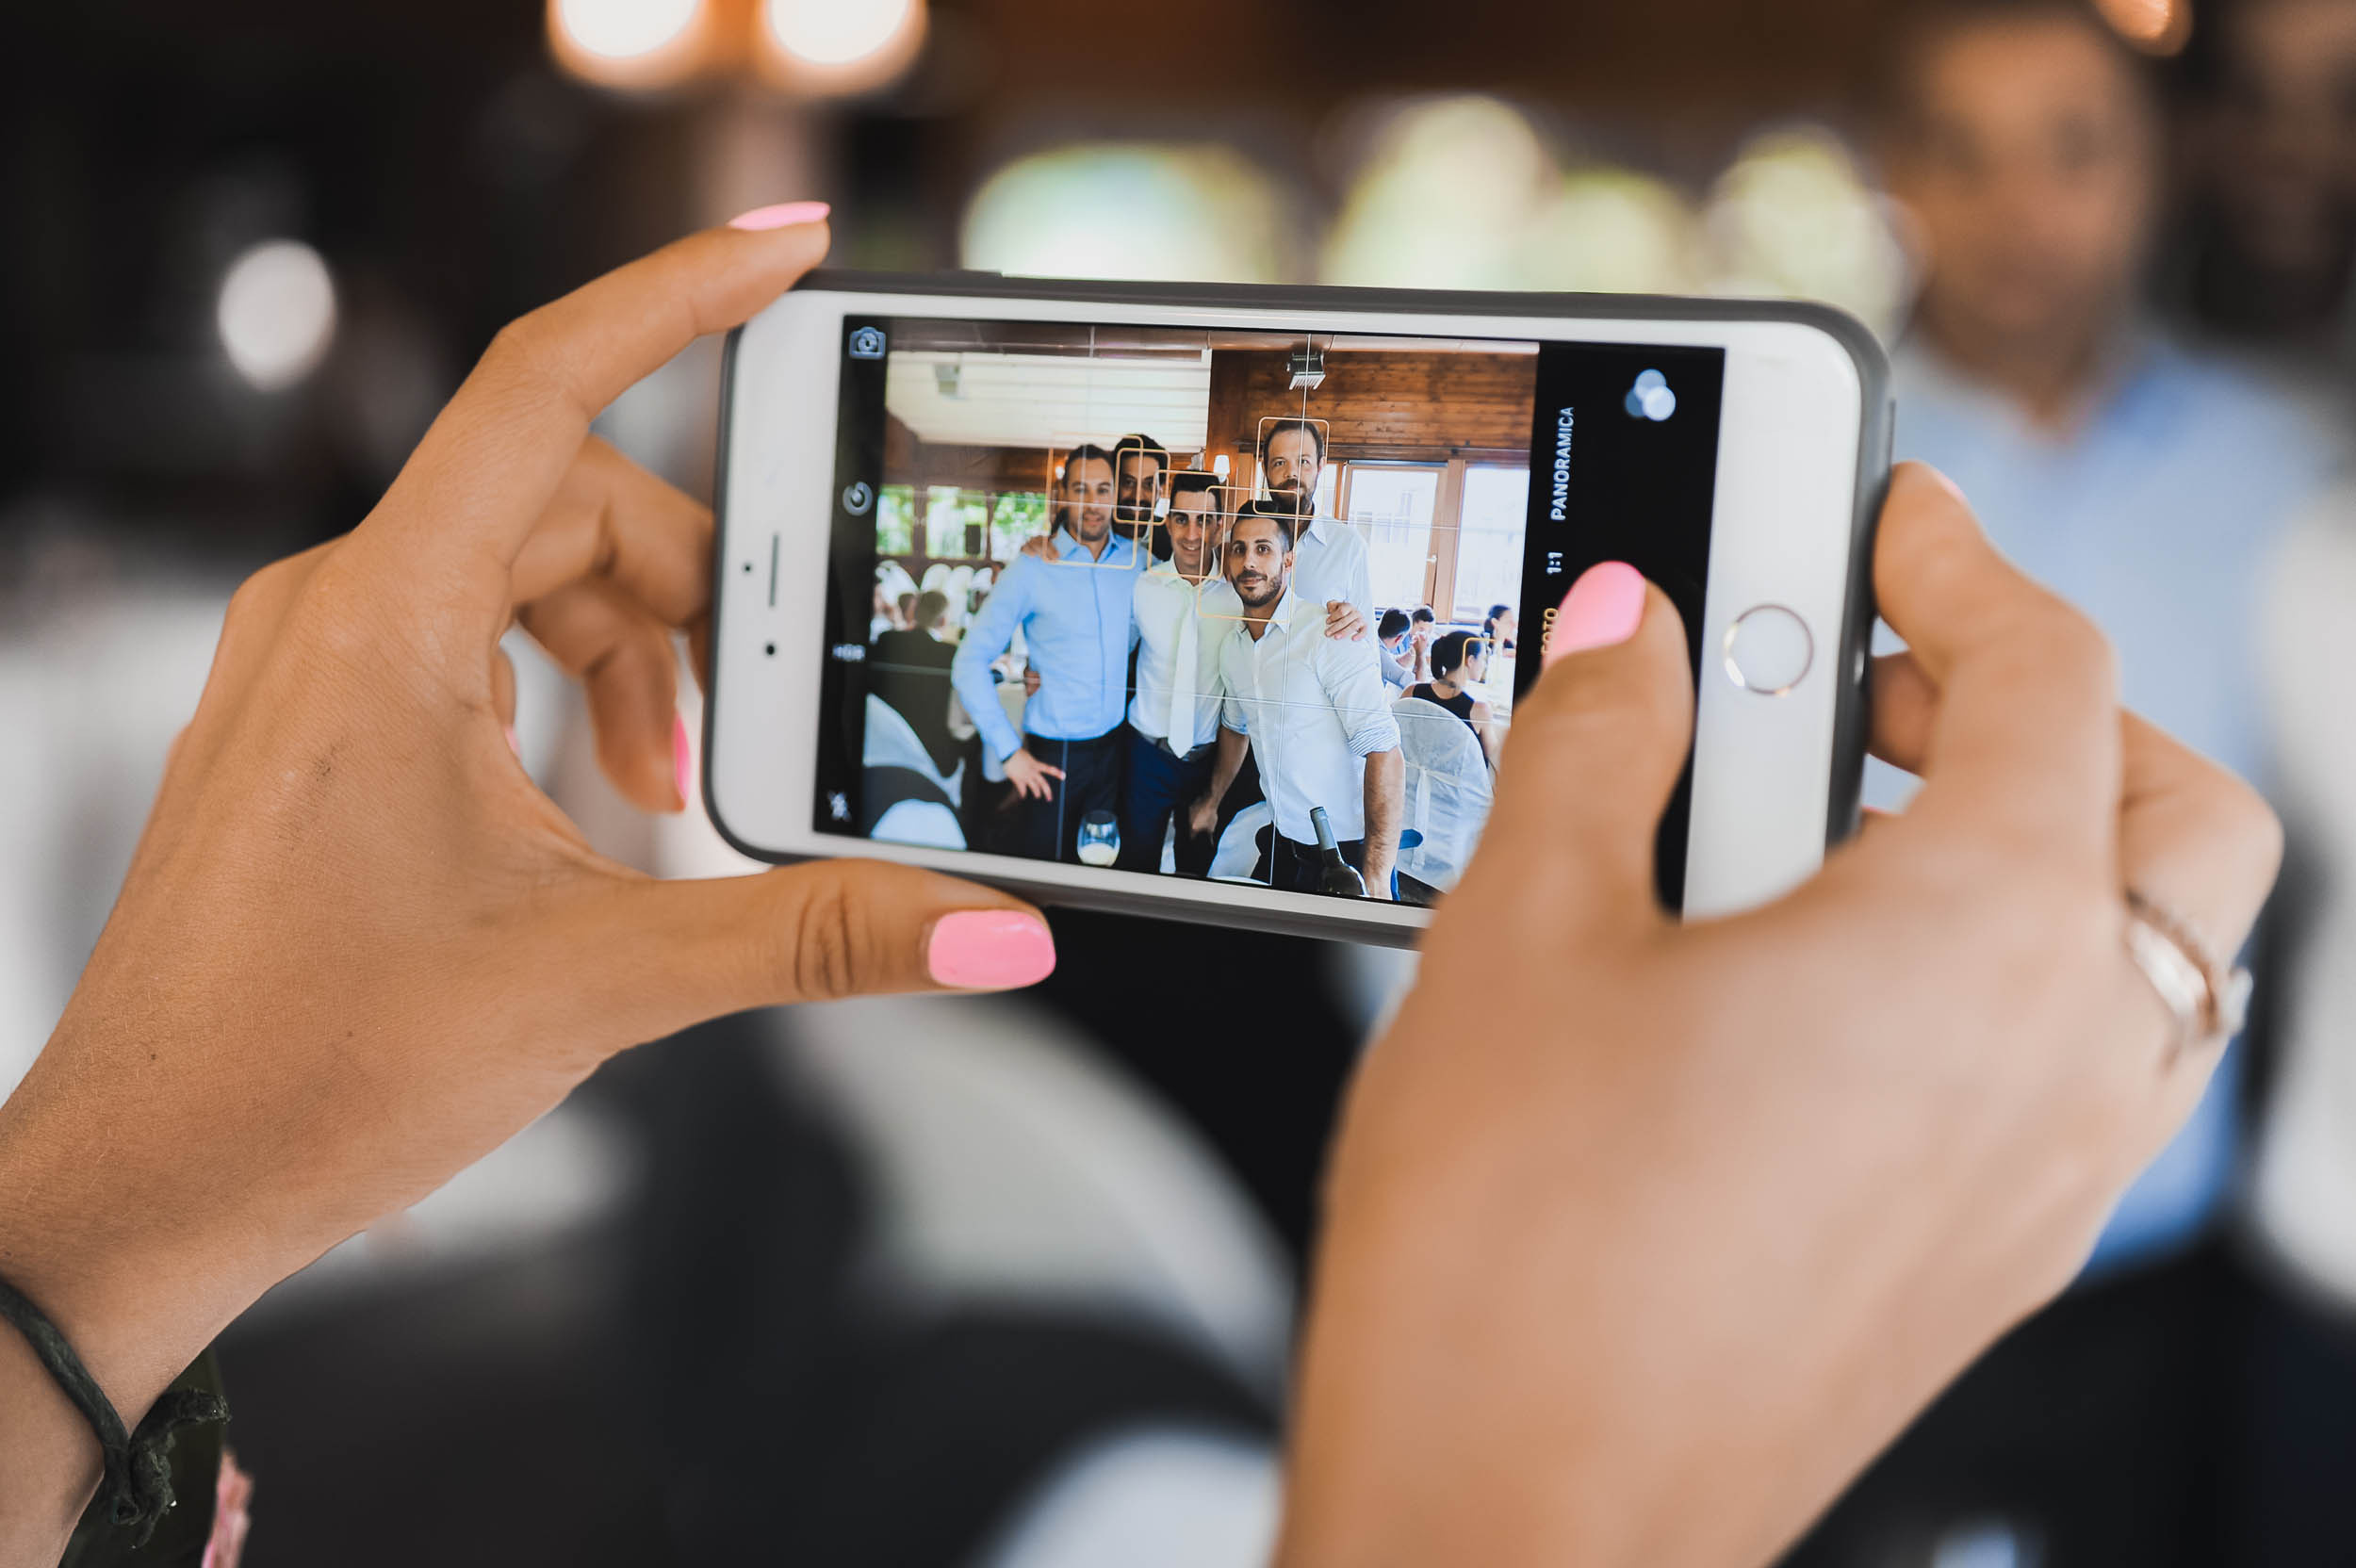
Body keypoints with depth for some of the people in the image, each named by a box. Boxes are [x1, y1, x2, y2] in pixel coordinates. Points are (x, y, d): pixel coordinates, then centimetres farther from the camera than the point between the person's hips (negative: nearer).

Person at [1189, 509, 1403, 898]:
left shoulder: (1330, 636, -18)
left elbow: (1383, 750, -23)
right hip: (1284, 844, 6)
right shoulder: (1232, 646, 5)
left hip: (1349, 850, -6)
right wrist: (1212, 801, 31)